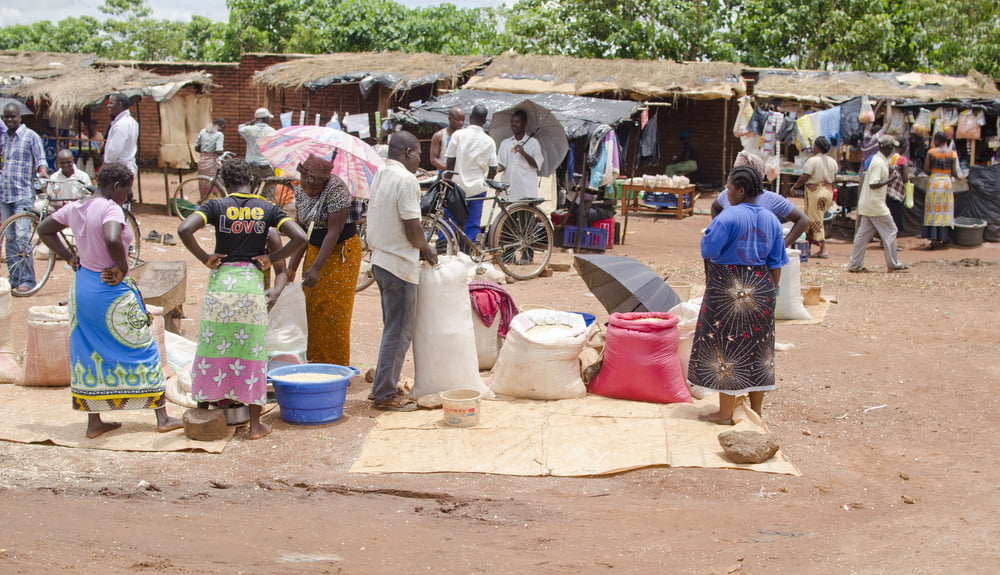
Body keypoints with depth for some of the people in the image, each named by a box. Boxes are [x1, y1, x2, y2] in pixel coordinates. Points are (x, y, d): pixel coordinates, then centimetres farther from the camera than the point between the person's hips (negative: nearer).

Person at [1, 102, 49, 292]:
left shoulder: (31, 136, 0)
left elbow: (40, 157, -6)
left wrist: (42, 170, -24)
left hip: (23, 194, -6)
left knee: (22, 236, -14)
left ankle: (27, 280, -10)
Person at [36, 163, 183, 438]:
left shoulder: (74, 208, 4)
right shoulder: (110, 209, -20)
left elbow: (43, 230, 17)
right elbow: (112, 239, -38)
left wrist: (70, 257, 11)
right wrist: (123, 268, -22)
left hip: (82, 287, 8)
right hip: (112, 291, -7)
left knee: (89, 352, 14)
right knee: (142, 349, 6)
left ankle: (94, 422, 20)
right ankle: (162, 417, 12)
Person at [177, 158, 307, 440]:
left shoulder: (217, 206, -1)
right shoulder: (267, 209, 3)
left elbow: (184, 230, -15)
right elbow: (299, 237, -8)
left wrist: (204, 258, -4)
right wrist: (271, 259, 1)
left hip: (220, 283, 0)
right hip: (252, 284, 0)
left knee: (211, 349, 10)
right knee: (252, 352, 6)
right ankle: (255, 424, 10)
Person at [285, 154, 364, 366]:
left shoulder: (336, 189, -20)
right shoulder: (300, 191, 1)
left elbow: (333, 232, -23)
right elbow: (301, 232, 6)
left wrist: (316, 268, -26)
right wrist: (292, 267, -1)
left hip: (341, 252, -6)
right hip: (315, 250, 7)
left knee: (335, 312, -4)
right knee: (313, 310, 6)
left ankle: (337, 368, 5)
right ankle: (316, 362, 17)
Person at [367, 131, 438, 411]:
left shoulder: (380, 175, 11)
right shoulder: (406, 179, -17)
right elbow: (412, 228, -20)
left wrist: (419, 248, 14)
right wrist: (426, 249, -1)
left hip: (381, 259, 9)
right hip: (399, 264, -9)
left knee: (394, 328, 18)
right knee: (399, 332, -2)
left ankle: (385, 388, 23)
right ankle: (385, 394, 3)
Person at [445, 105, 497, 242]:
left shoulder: (458, 135, -5)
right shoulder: (489, 141, 1)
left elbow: (450, 163, -5)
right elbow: (493, 170, 3)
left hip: (458, 187, -1)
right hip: (477, 188, 1)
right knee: (472, 228, 6)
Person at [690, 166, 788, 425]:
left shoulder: (728, 217, -16)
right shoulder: (771, 219, 6)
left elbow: (708, 251, -17)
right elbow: (776, 263, 8)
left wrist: (707, 234, 3)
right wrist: (771, 292, 16)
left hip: (729, 289, -7)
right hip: (761, 289, 7)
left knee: (728, 346, 0)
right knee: (758, 346, 14)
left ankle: (726, 413, 4)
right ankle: (756, 409, 22)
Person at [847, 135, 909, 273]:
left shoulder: (877, 159, 13)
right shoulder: (879, 163, -17)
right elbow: (873, 184, -23)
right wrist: (890, 179, -18)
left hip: (866, 204, 10)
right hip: (876, 205, -10)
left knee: (863, 233, 7)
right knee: (890, 231, -1)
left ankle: (855, 265, 6)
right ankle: (893, 264, 4)